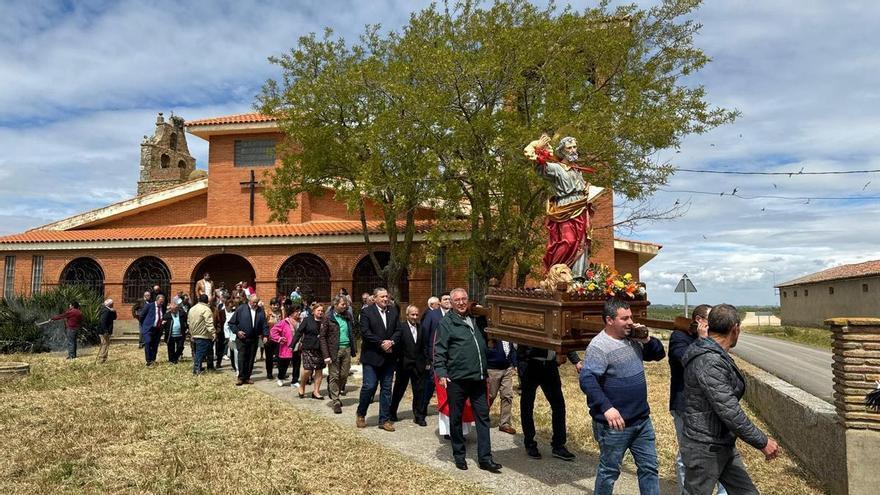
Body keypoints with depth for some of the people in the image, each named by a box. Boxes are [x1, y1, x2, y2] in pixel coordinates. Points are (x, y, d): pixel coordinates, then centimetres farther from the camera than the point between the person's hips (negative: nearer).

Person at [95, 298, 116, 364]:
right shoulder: (106, 311, -17)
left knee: (103, 345, 18)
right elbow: (102, 321, -27)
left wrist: (114, 312, 1)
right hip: (104, 331, -11)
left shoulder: (108, 311, 14)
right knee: (105, 345, -7)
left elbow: (114, 318, 20)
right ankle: (101, 360, -6)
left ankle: (98, 359, 25)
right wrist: (105, 331, -28)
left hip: (104, 331, 11)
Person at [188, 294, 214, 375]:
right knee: (200, 353, -2)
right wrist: (213, 334, -23)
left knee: (197, 352, 18)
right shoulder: (206, 309, -15)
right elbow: (209, 323, -22)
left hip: (194, 335, 8)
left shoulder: (192, 309, 12)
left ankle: (196, 368, 22)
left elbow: (189, 322, 19)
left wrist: (191, 333, 25)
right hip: (203, 336, -8)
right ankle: (196, 369, -1)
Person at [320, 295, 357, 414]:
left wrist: (354, 349, 7)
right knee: (334, 376, 1)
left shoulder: (348, 315, 7)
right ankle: (335, 402, 10)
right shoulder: (328, 318, -6)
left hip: (347, 349, 4)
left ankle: (335, 393, 31)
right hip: (334, 350, -4)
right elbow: (322, 337, -6)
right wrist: (326, 355, -12)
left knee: (344, 375, 8)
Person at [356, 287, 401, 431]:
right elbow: (365, 332, -14)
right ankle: (361, 414, 18)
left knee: (386, 389, 8)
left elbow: (398, 330, 6)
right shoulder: (366, 312, -6)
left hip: (388, 356, 5)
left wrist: (391, 342, -12)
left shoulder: (393, 311, 8)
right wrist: (382, 343, -17)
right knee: (369, 386, -6)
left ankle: (384, 420, 17)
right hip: (372, 356, -4)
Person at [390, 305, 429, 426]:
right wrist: (396, 360, -20)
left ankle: (419, 416, 15)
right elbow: (396, 344, -15)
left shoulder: (421, 328, 6)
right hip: (404, 364, -3)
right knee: (399, 390, 12)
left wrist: (427, 362, 6)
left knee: (419, 391, 6)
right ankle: (392, 412, 30)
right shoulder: (401, 327, -10)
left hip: (418, 365, 4)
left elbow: (425, 347, 9)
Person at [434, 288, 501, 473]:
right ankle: (459, 456, 22)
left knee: (483, 417, 5)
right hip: (457, 379, -5)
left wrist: (485, 371, 18)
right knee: (456, 418, 7)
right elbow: (439, 351, -9)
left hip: (478, 378, 5)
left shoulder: (475, 320, 14)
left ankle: (485, 458, 11)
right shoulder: (447, 323, -4)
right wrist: (441, 373, -18)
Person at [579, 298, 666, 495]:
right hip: (615, 423, -7)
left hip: (642, 420, 7)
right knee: (609, 471, 9)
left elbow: (659, 354, 17)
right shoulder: (599, 346, -19)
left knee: (649, 467, 16)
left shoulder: (633, 339, 5)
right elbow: (587, 379, -27)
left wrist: (647, 340, -4)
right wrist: (606, 408, -36)